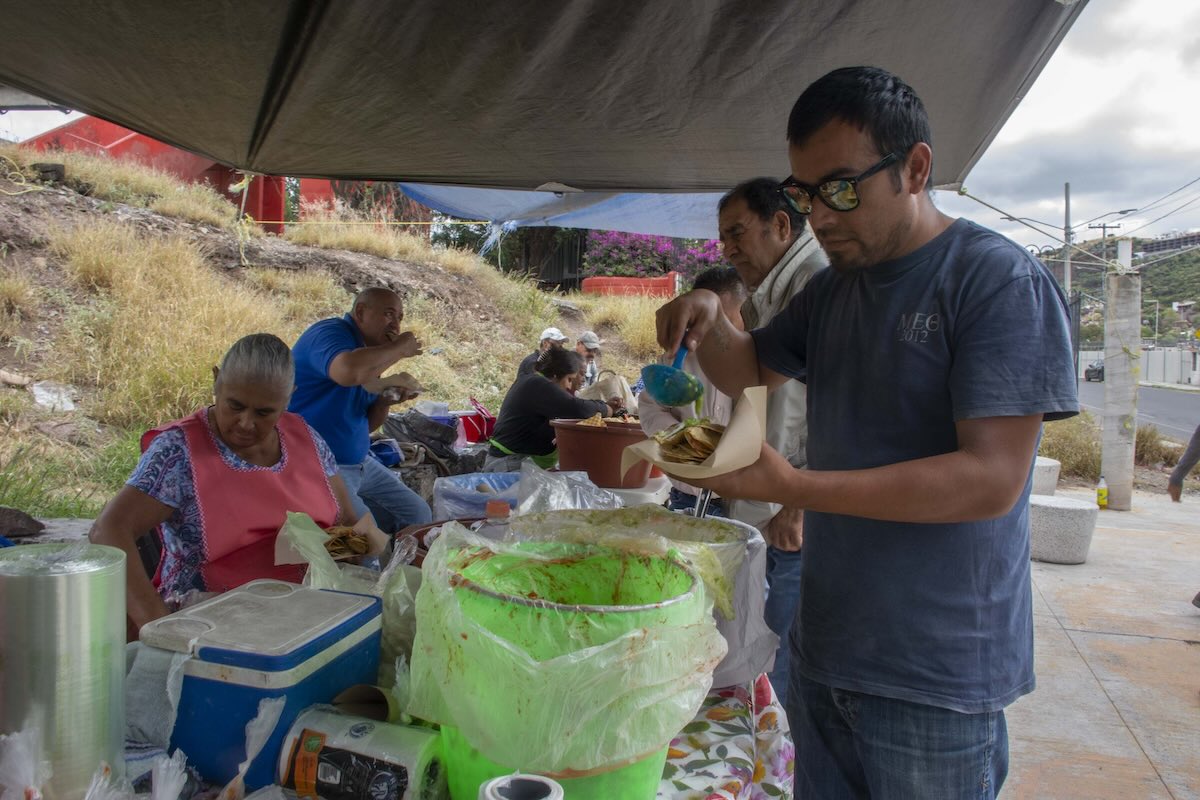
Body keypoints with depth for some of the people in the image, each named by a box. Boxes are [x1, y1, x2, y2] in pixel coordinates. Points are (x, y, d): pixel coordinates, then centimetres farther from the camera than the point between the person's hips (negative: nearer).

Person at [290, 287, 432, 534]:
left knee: (418, 514, 7)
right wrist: (399, 349, -22)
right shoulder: (330, 333, -13)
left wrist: (385, 401, -5)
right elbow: (349, 373, -39)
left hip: (359, 463, 10)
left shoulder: (368, 352, 14)